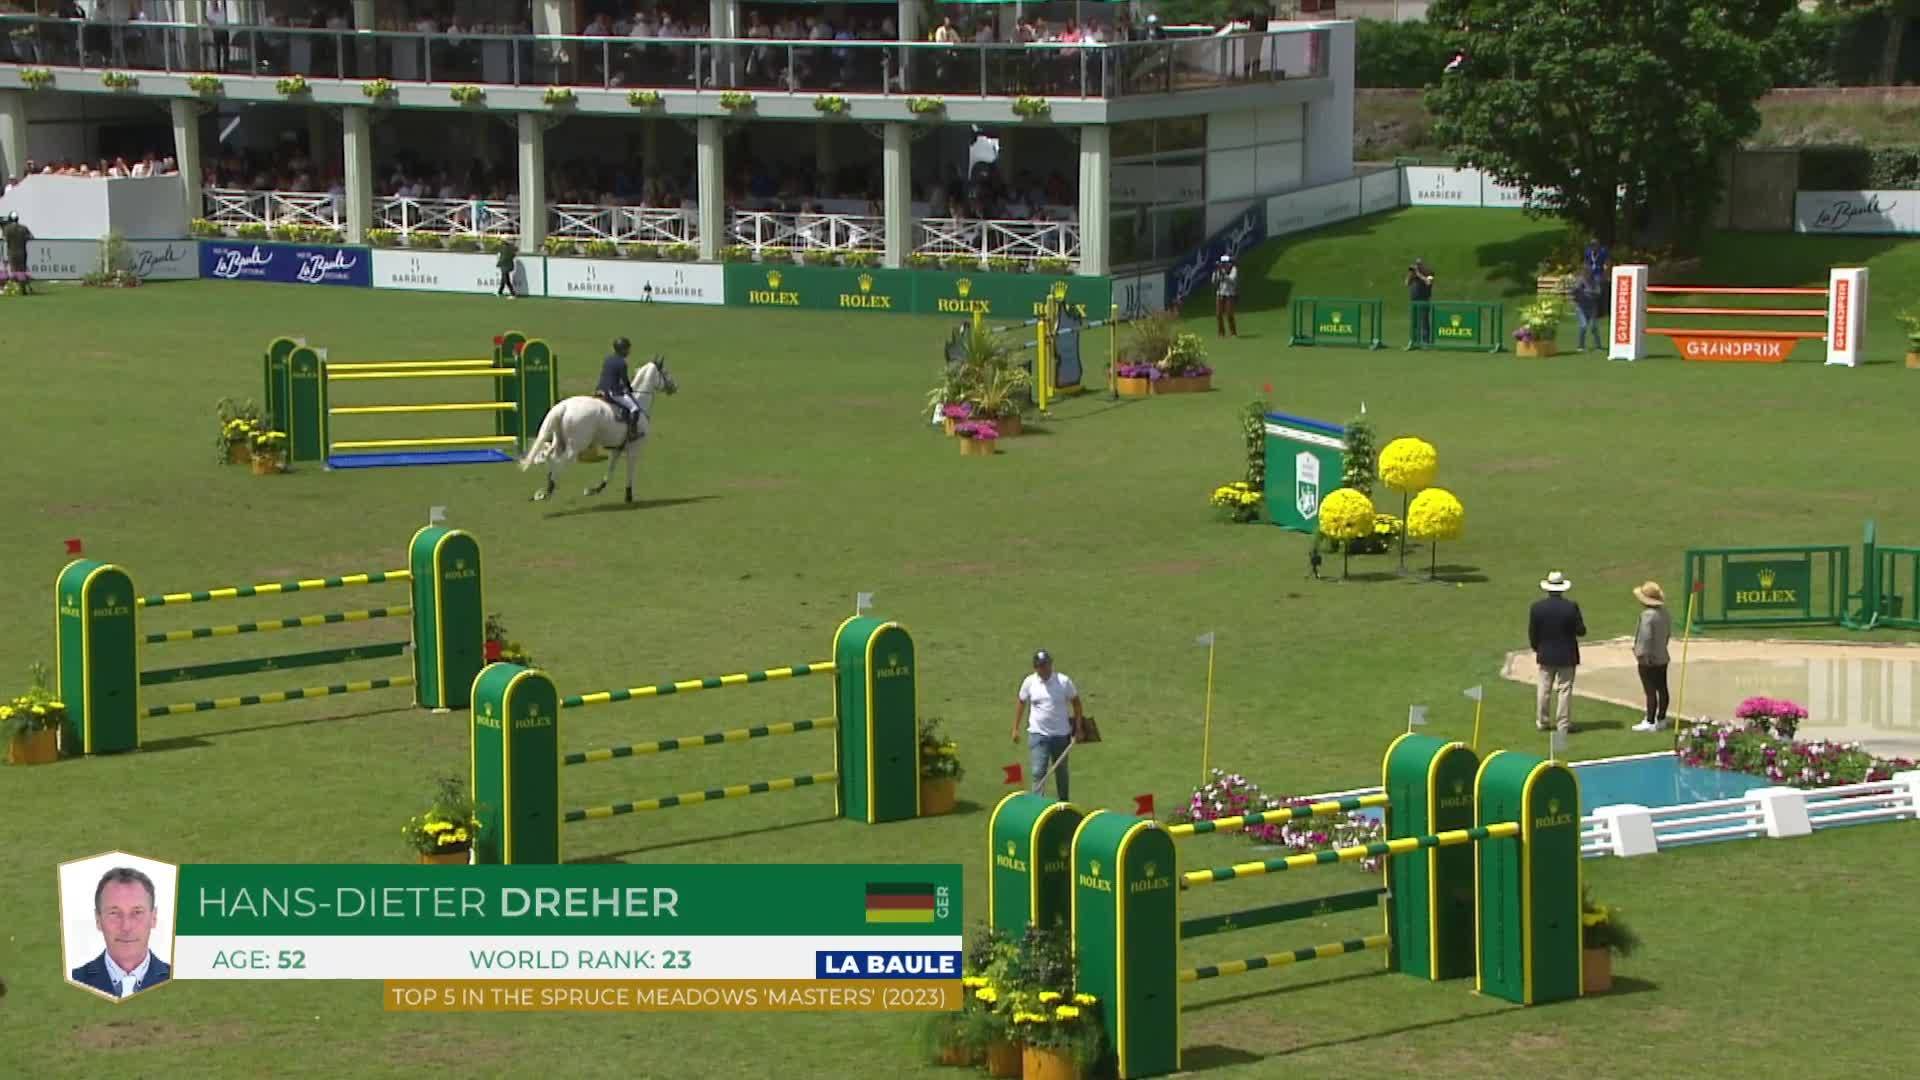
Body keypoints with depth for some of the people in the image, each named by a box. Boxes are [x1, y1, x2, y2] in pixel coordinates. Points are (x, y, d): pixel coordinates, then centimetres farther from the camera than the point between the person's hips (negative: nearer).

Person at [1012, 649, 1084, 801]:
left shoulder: (1064, 682, -7)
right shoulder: (1029, 682, -3)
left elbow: (1076, 702, 3)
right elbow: (1021, 704, 9)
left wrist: (1078, 727, -1)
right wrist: (1015, 729, 9)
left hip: (1061, 734, 0)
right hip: (1038, 734, 0)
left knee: (1061, 771, 15)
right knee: (1038, 772, -10)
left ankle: (1064, 803, 31)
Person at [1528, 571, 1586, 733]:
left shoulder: (1537, 607, -9)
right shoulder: (1571, 607, -15)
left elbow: (1532, 633, -2)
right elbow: (1581, 631, -9)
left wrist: (1536, 648, 15)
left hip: (1545, 655, 2)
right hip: (1566, 656, -2)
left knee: (1544, 690, 13)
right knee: (1564, 690, 4)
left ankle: (1541, 722, 19)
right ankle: (1563, 724, 5)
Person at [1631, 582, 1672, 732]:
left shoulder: (1648, 615, -21)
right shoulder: (1665, 613, 7)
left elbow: (1646, 636, -23)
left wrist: (1641, 653, -15)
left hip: (1648, 659, -9)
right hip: (1662, 657, 9)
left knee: (1651, 691, -6)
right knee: (1662, 689, 13)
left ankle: (1650, 722, -4)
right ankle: (1661, 719, 21)